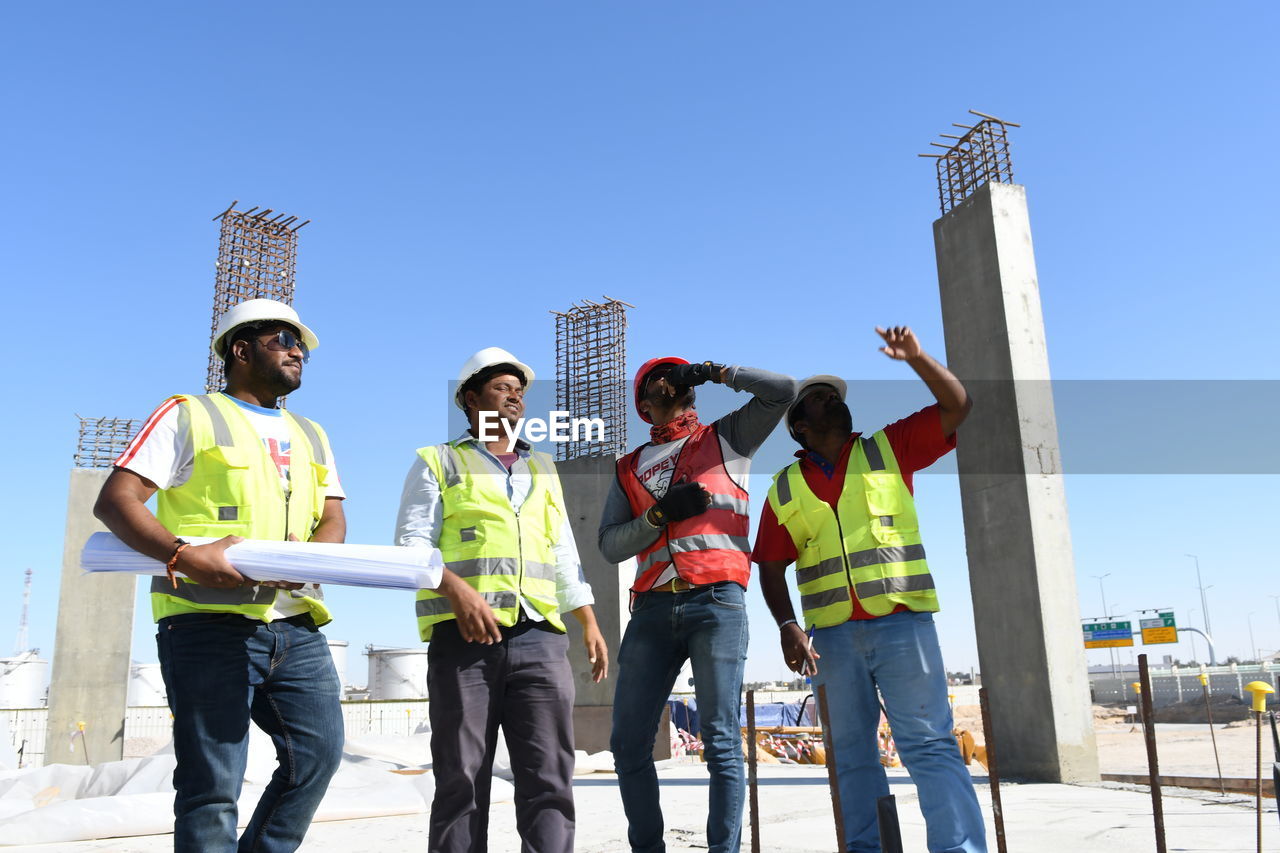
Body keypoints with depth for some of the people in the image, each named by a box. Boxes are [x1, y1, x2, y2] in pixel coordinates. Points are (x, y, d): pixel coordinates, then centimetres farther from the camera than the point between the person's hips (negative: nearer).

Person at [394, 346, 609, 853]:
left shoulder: (542, 469, 25)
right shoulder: (438, 462, 13)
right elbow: (413, 541, 0)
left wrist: (590, 624, 11)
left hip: (539, 635, 3)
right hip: (464, 636, -3)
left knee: (550, 774, -4)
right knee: (462, 777, -1)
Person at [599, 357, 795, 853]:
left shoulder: (726, 438, 15)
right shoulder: (629, 468, 21)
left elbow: (783, 390, 4)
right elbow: (610, 545, 10)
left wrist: (713, 372, 7)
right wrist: (661, 513, -5)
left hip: (716, 602, -3)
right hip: (652, 609, 4)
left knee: (720, 738, -5)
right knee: (629, 742, 2)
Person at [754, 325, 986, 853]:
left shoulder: (887, 449, 9)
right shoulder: (784, 490, 11)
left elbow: (957, 406, 4)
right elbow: (771, 568, 8)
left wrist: (916, 358, -9)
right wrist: (787, 626, -6)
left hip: (902, 622, -2)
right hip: (833, 635, 3)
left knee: (928, 744, -7)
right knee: (852, 753, 10)